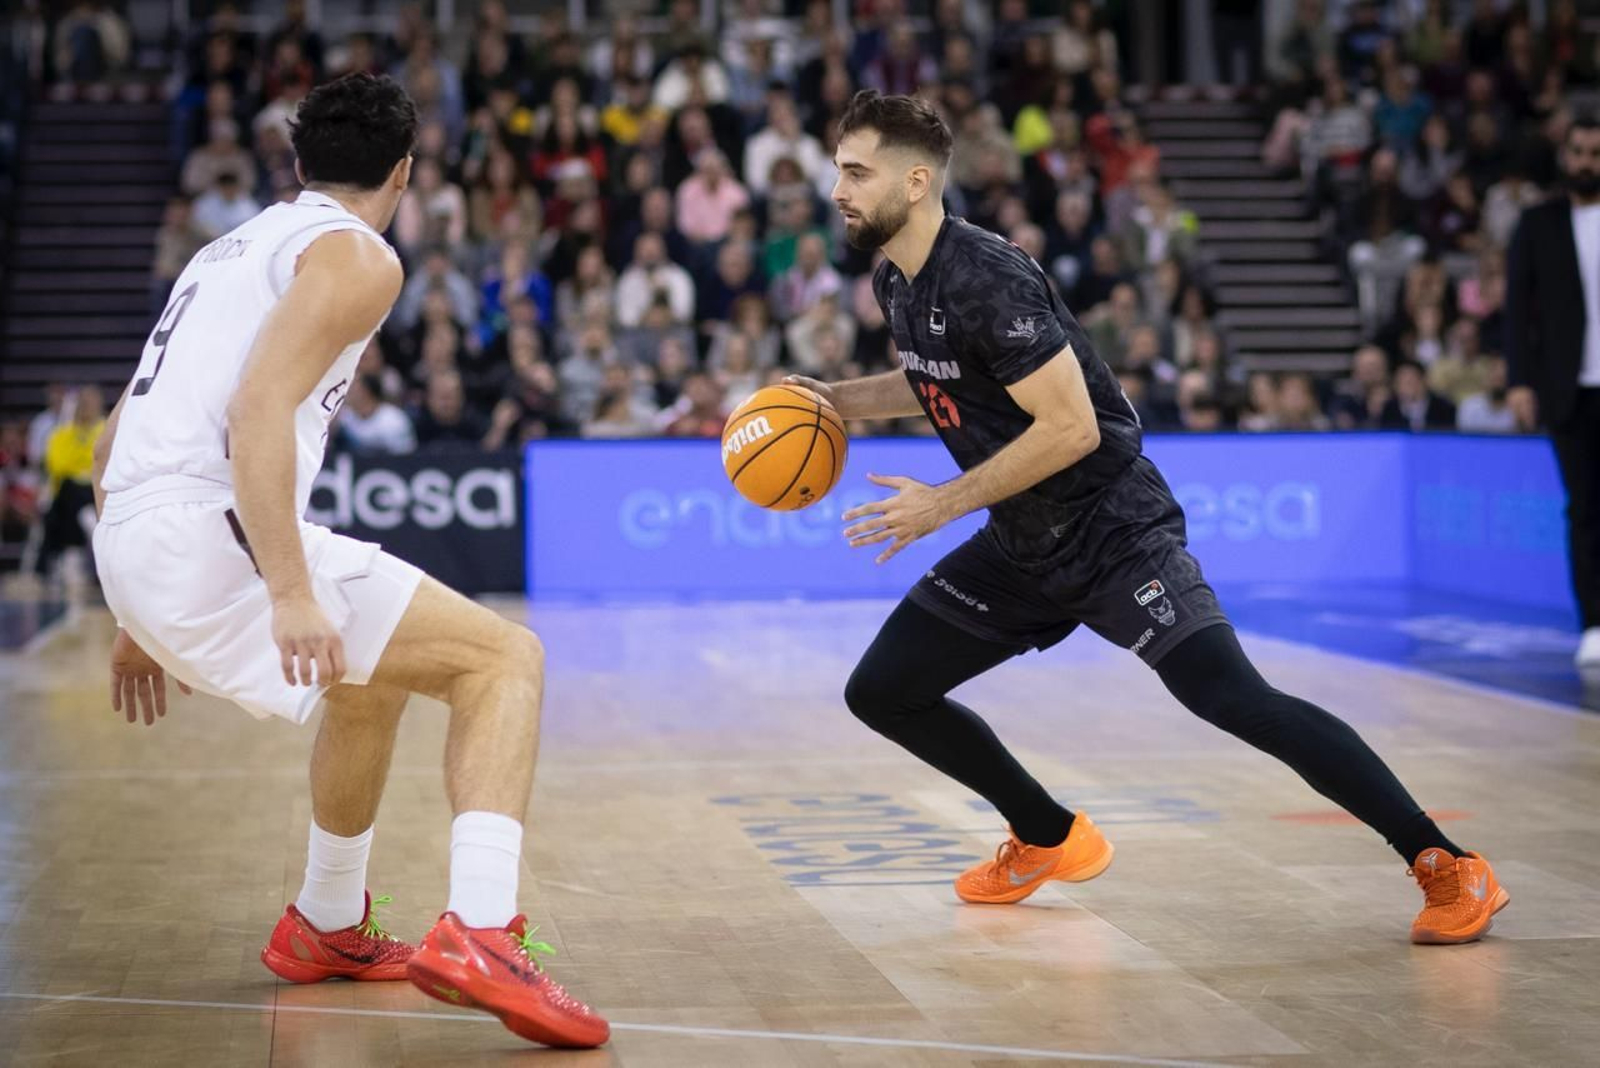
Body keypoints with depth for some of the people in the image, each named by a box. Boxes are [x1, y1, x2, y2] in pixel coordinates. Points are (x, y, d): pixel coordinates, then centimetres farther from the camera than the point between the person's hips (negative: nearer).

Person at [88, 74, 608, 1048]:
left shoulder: (235, 248, 26)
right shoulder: (357, 254, -1)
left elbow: (115, 443, 26)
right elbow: (259, 411, -18)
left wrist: (139, 620, 32)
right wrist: (292, 596, -24)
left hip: (135, 543, 9)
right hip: (212, 529, -9)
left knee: (376, 681, 31)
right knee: (506, 658, -4)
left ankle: (328, 929, 41)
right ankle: (480, 935, -21)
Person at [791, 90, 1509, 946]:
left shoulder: (984, 280, -23)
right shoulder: (896, 284, 5)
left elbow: (1072, 427, -26)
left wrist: (942, 505, -22)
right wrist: (838, 399, 12)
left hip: (1112, 530, -9)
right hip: (1022, 547, 9)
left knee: (1229, 696, -24)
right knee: (880, 692, 8)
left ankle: (1450, 869, -17)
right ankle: (1050, 841, 25)